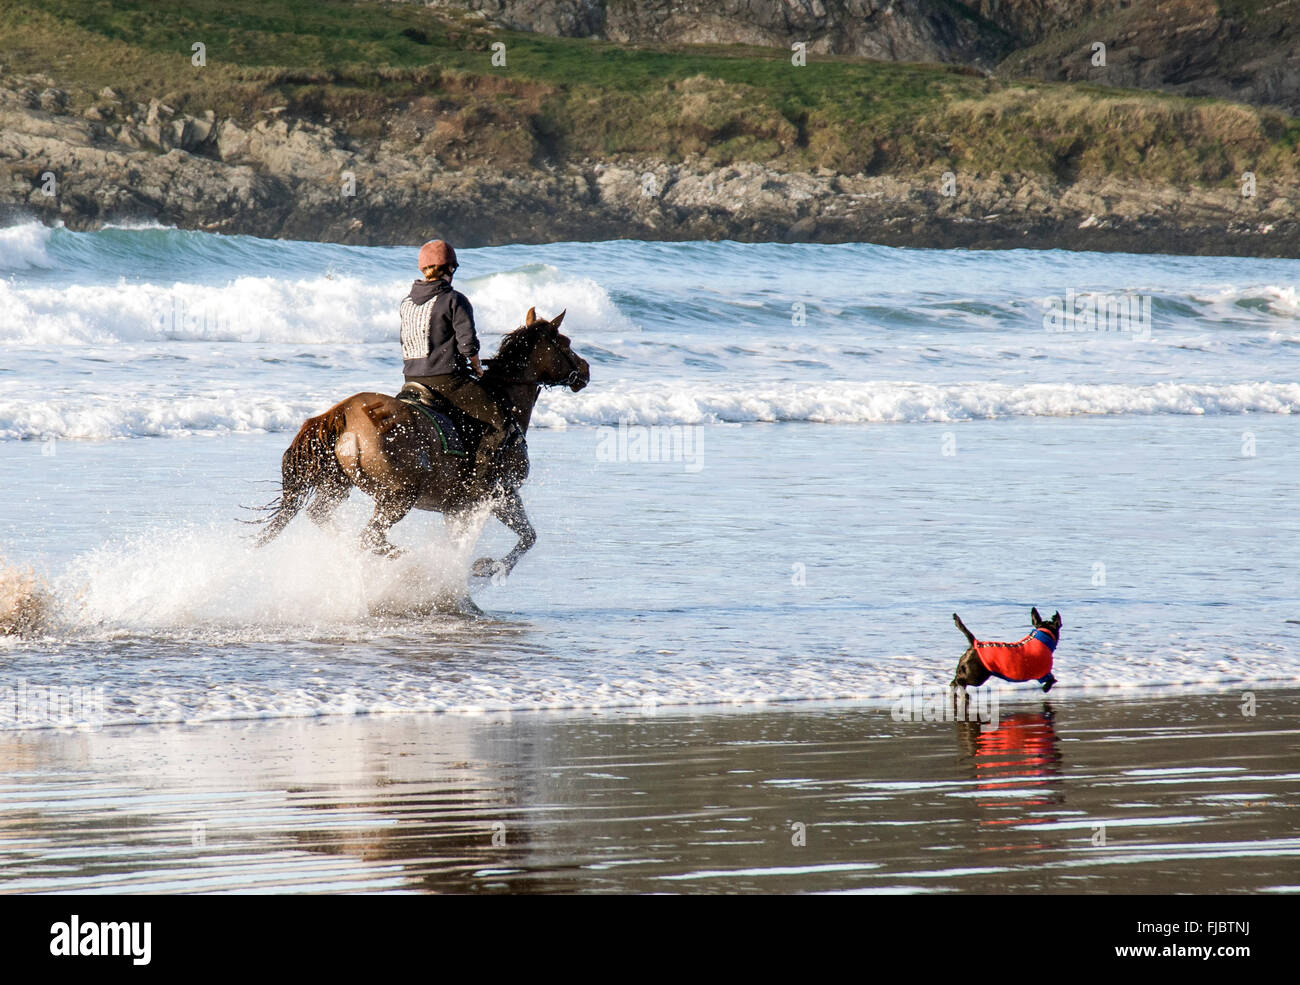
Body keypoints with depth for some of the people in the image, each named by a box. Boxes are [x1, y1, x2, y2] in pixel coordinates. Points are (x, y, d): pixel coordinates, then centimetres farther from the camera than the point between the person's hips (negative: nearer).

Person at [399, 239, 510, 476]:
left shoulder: (407, 302, 11)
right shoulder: (454, 300, -9)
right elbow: (467, 343, -13)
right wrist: (476, 367, 6)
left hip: (412, 378, 7)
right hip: (447, 379, -7)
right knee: (500, 423, -5)